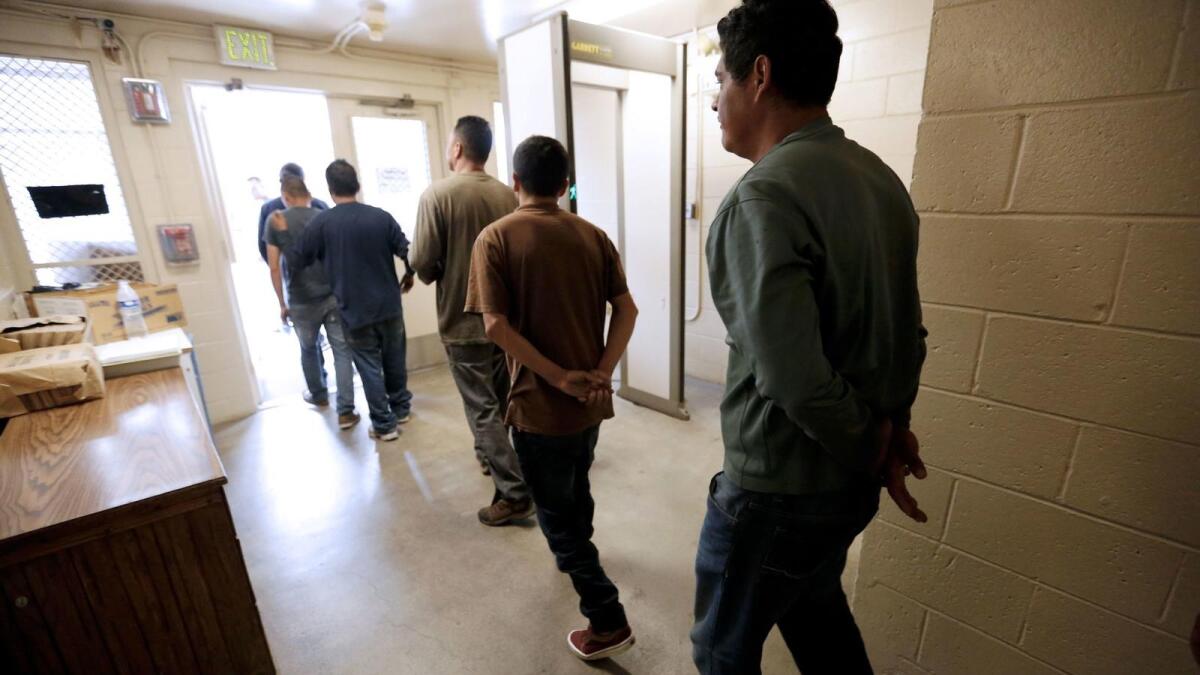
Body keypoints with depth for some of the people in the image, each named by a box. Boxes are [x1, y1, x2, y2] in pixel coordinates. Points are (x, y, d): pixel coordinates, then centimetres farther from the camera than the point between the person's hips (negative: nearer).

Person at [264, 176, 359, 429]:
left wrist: (282, 303, 4)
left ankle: (318, 395, 41)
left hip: (301, 301, 0)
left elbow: (274, 267, -4)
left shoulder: (276, 222, -2)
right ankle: (345, 411, -2)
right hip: (333, 296, 0)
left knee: (309, 349, 22)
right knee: (342, 352, 1)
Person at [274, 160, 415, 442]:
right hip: (389, 305, 2)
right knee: (394, 359, 18)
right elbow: (408, 252, -4)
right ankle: (401, 408, 33)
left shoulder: (320, 222, -8)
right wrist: (409, 276, 17)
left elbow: (299, 259, 2)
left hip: (355, 310, -2)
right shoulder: (381, 216, -5)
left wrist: (284, 233, 20)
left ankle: (384, 424, 12)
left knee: (370, 367, 6)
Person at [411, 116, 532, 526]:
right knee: (499, 398, 22)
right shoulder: (507, 195, 1)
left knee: (483, 407, 2)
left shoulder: (437, 194, -14)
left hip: (463, 321, -5)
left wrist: (436, 276, 7)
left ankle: (514, 494, 6)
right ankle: (490, 456, 44)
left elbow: (422, 263, -14)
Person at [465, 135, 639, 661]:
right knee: (577, 486, 29)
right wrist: (602, 372, -9)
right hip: (591, 400, 6)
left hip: (540, 404, -5)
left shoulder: (496, 237, -10)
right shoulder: (592, 235, 2)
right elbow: (627, 309, -5)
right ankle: (575, 555, 54)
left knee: (556, 512, 12)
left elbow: (496, 325, -19)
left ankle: (607, 621, 19)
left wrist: (561, 378, -17)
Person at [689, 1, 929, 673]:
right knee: (818, 616, 33)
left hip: (778, 489, -8)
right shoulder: (881, 177, 4)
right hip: (852, 484, 8)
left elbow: (793, 377, -27)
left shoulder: (764, 196, -25)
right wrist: (892, 421, 7)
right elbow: (907, 330, 9)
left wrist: (873, 450, -10)